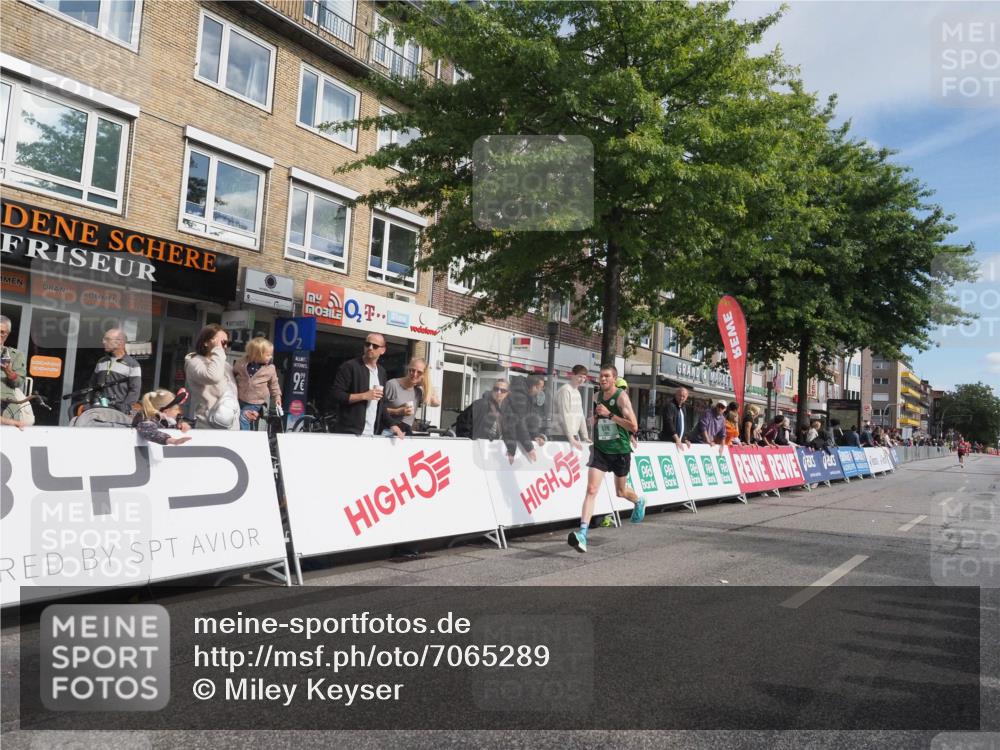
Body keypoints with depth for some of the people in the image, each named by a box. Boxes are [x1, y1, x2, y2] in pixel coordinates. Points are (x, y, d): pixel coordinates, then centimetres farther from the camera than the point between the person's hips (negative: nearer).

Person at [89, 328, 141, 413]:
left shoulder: (132, 364, 0)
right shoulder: (101, 362, 21)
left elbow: (135, 391, -6)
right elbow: (92, 385, 27)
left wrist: (124, 407, -15)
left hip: (119, 410, -5)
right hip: (100, 409, 5)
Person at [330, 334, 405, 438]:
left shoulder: (381, 371, 14)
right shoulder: (349, 366, -5)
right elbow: (336, 396, -11)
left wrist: (392, 424, 7)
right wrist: (364, 396, -16)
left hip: (373, 434, 5)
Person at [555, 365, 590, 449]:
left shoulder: (577, 392, 16)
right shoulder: (565, 390, -11)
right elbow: (564, 415, -17)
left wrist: (585, 436, 10)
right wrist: (571, 438, -20)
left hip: (575, 435, 8)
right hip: (564, 436, -8)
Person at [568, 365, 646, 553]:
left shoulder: (621, 396, -13)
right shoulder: (598, 396, 5)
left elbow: (634, 427, -21)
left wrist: (609, 414, -24)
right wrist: (595, 418, 5)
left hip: (620, 451, -3)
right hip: (600, 449, 3)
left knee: (621, 492, 17)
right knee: (591, 490, -14)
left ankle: (639, 502, 52)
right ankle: (582, 534, -20)